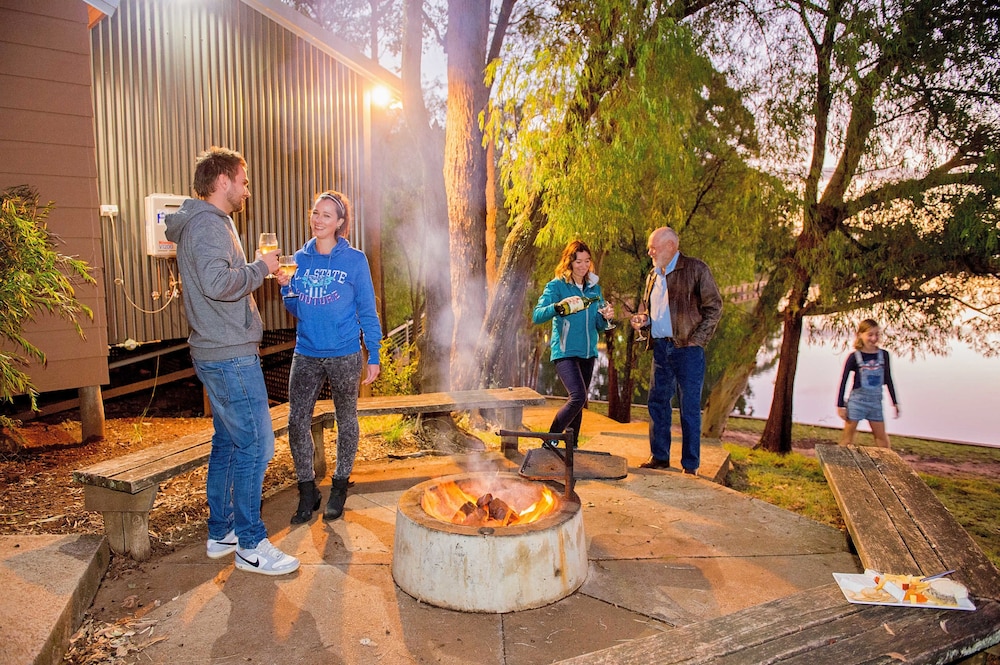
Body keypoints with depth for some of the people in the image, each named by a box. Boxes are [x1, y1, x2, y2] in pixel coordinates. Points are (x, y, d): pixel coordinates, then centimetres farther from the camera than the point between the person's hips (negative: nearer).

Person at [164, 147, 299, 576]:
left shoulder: (202, 222, 19)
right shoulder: (208, 225, -15)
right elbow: (217, 282, -31)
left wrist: (264, 273, 13)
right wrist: (261, 266, -17)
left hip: (216, 355, 11)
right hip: (231, 356, -11)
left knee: (228, 442, 16)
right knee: (255, 445, -5)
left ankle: (220, 532, 27)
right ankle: (250, 545, 5)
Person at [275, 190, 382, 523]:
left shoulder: (355, 260, -5)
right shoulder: (300, 259, 5)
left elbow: (367, 311, -2)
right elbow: (296, 311, 11)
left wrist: (374, 356, -4)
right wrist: (286, 287, -9)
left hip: (344, 355, -3)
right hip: (306, 354, 3)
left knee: (346, 421, 11)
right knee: (297, 422, -1)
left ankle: (339, 489, 28)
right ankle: (307, 492, 16)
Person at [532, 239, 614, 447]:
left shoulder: (594, 288, 11)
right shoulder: (556, 286, -5)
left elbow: (599, 327, 13)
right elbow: (537, 316, -16)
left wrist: (606, 318, -10)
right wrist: (559, 306, -32)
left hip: (588, 353, 6)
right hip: (565, 352, -6)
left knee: (579, 402, 10)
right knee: (578, 397, -21)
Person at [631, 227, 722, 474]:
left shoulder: (696, 269, -4)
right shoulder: (653, 276, 16)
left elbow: (714, 306, -6)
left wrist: (697, 340, -12)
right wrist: (642, 319, 5)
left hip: (687, 348, -6)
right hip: (660, 347, 7)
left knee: (690, 407, -1)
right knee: (657, 402, 9)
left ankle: (691, 465, 7)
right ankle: (659, 457, 21)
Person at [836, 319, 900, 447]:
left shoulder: (883, 355, 2)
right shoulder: (854, 357, -9)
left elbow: (888, 380, 13)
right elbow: (843, 381, -5)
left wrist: (895, 402, 15)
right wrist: (840, 405, -7)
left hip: (876, 402, 4)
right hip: (857, 401, -4)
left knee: (881, 436, 13)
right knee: (848, 436, 2)